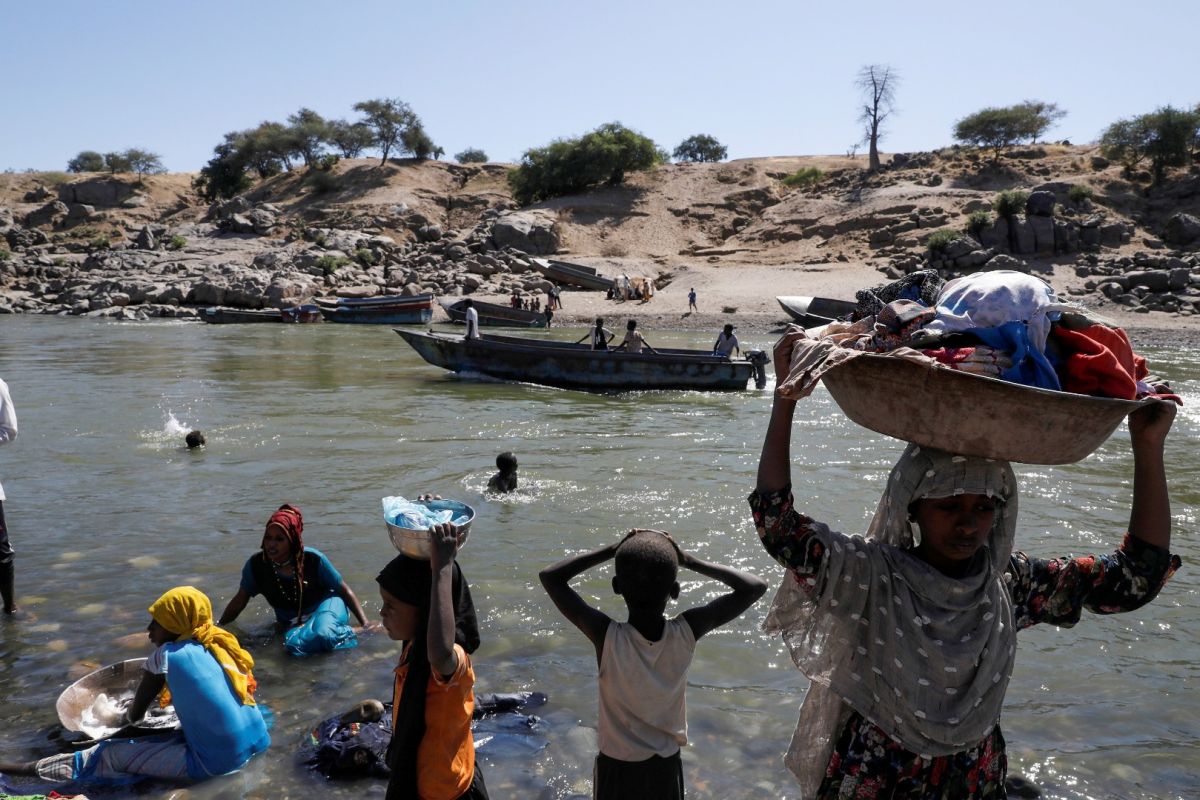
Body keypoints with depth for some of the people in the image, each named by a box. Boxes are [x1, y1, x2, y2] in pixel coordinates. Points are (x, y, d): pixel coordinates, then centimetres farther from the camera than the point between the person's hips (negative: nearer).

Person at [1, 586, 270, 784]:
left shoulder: (166, 655, -6)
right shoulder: (219, 645, 9)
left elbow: (135, 713, 6)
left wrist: (126, 717, 30)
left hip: (215, 763, -6)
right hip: (253, 744, 7)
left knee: (111, 755, 5)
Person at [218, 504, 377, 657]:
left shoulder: (313, 559, -22)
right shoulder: (256, 565, -16)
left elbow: (345, 590, -11)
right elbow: (239, 602, 2)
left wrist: (365, 624, -15)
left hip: (324, 606, -4)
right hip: (292, 624, 4)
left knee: (323, 633, -37)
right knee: (295, 643, -30)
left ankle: (348, 633, -5)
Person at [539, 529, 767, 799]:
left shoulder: (607, 636, -25)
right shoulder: (687, 632, -21)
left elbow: (550, 577, -16)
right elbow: (754, 586, -12)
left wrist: (611, 551, -16)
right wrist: (689, 561, -13)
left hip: (617, 768, -1)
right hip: (666, 767, 2)